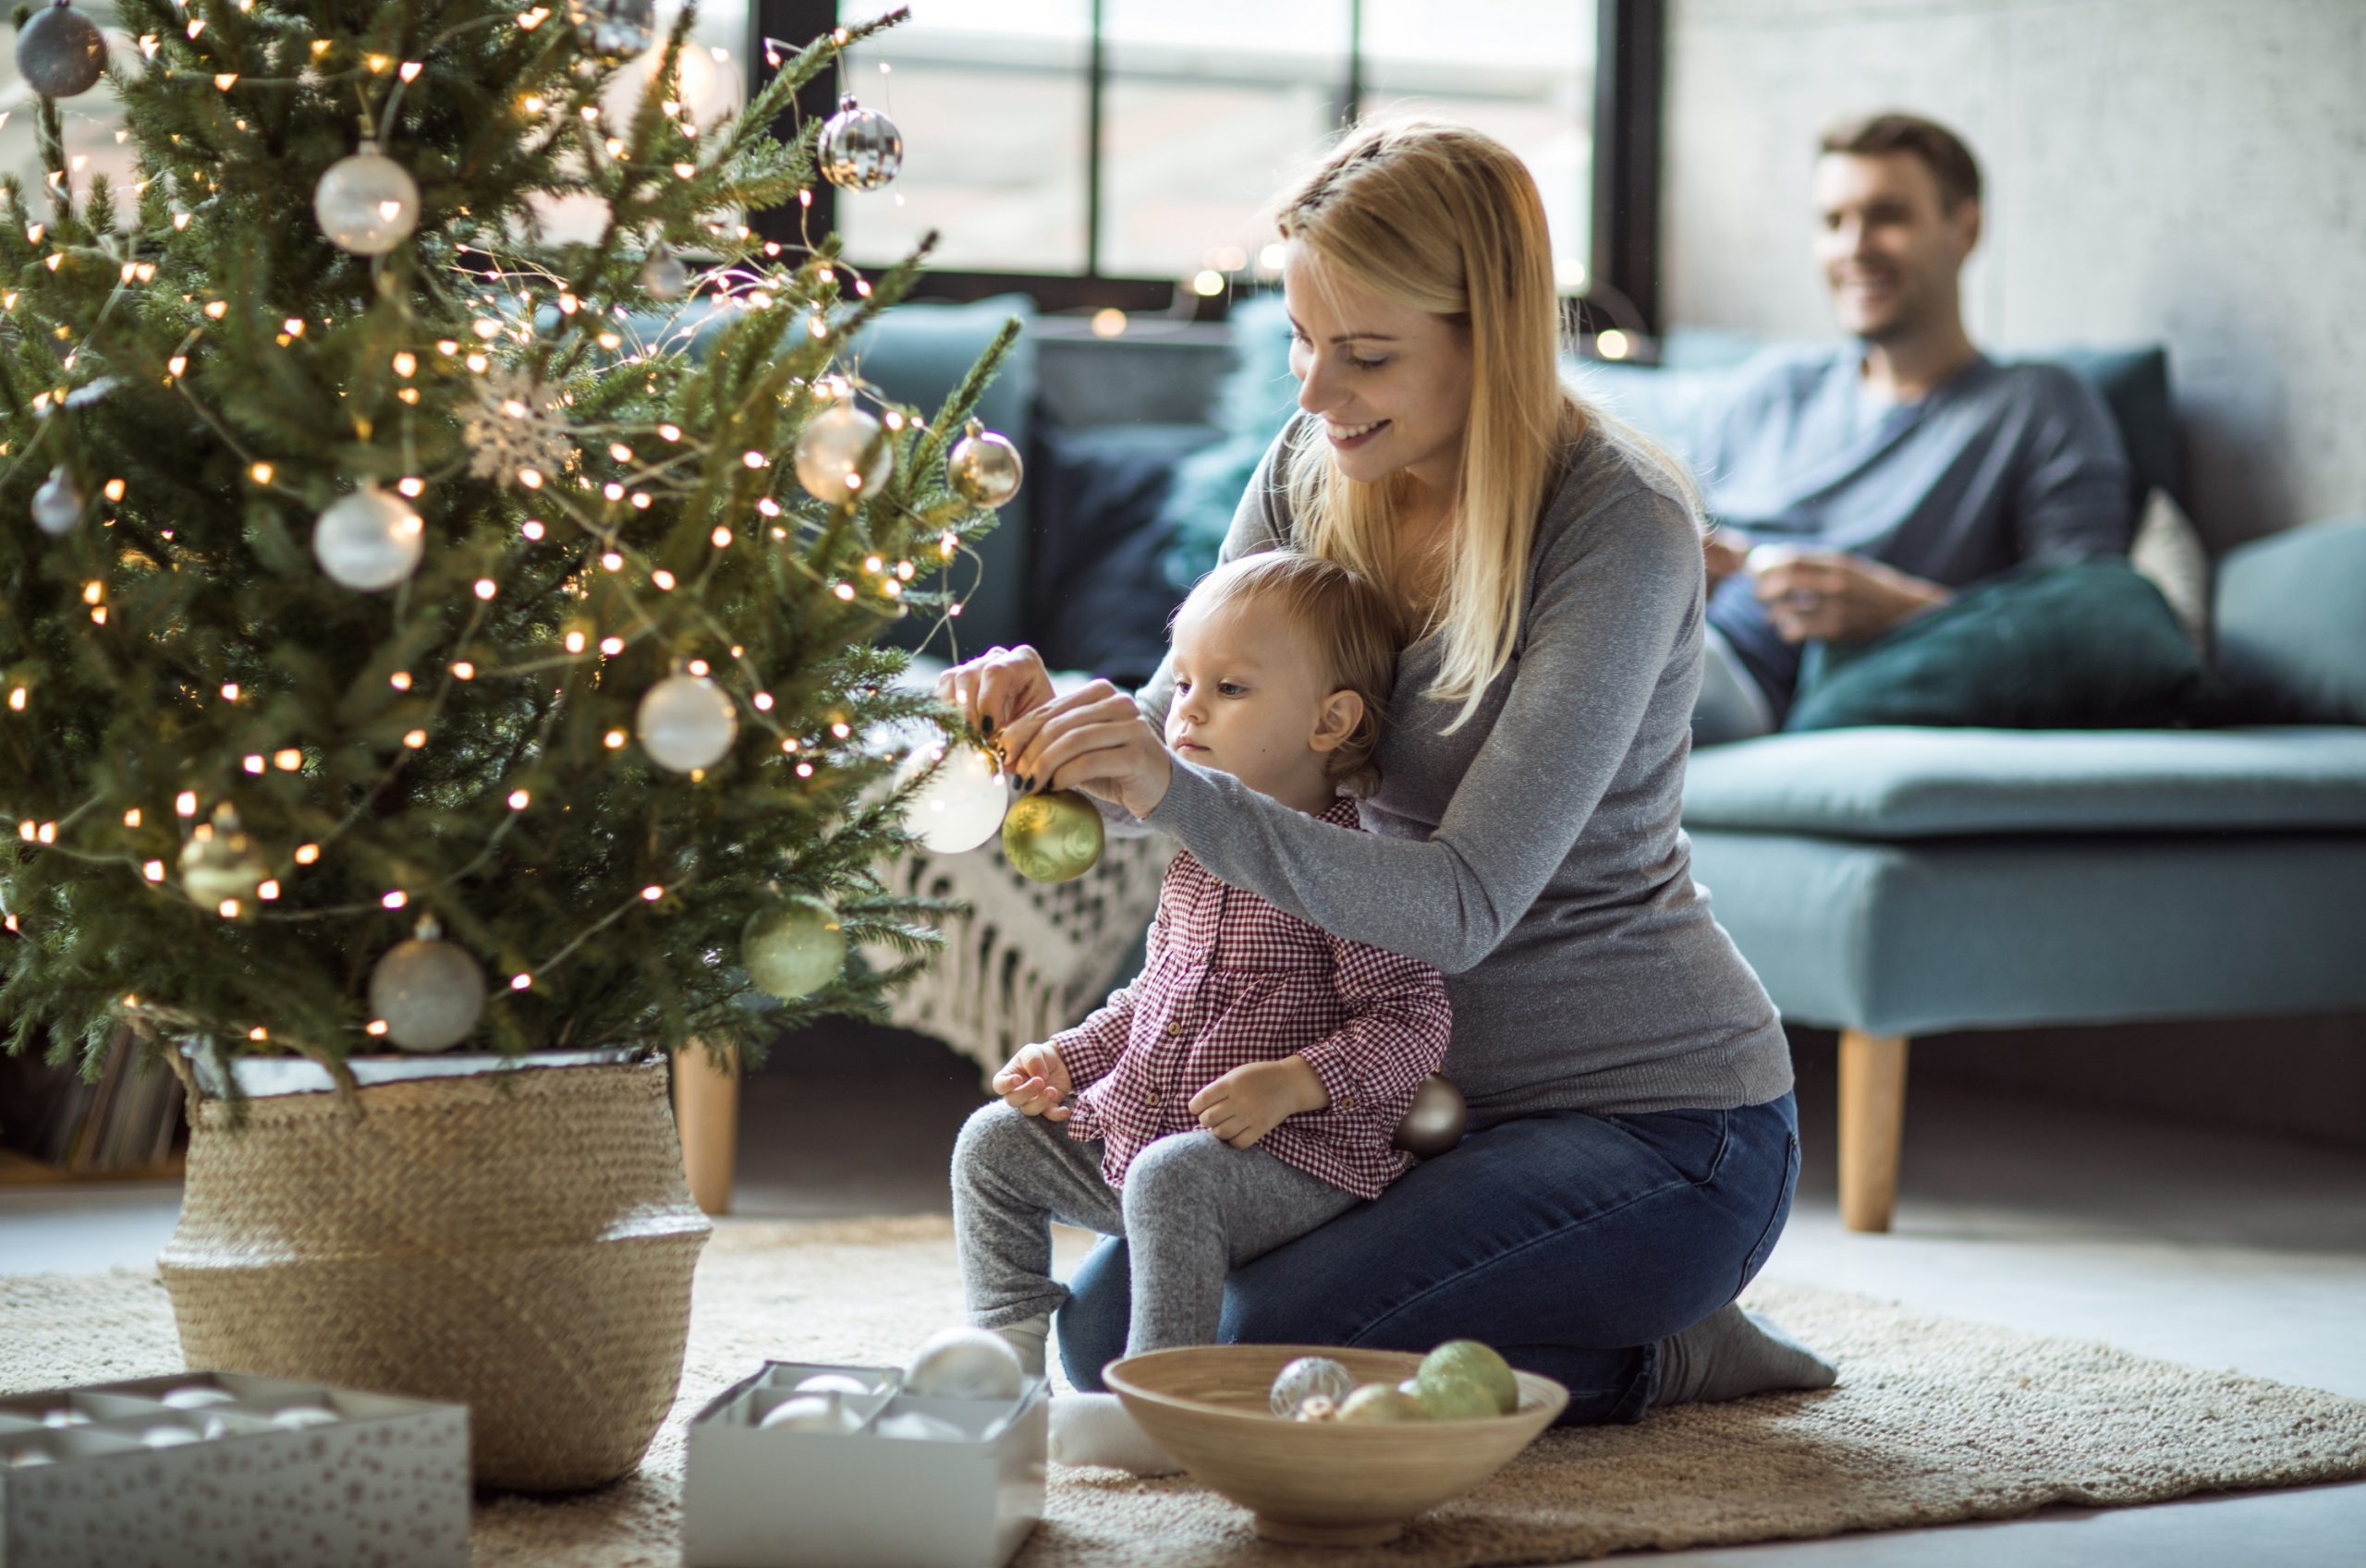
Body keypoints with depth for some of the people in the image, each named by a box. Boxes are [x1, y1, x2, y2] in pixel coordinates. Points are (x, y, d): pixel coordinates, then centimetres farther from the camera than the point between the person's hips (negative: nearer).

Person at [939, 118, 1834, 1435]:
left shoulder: (1623, 529, -23)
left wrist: (1178, 794, -40)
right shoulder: (1317, 471, -2)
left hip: (1662, 1117, -8)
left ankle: (1655, 1356, 2)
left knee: (1253, 1354, -22)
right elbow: (1191, 716, 4)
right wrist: (1059, 721, -20)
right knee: (1110, 1330, 4)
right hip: (1429, 1090, 8)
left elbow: (1464, 905, -29)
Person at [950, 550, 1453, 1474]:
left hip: (1293, 1157, -9)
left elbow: (1412, 1019, -19)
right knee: (996, 1141, 8)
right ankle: (1007, 1356, 10)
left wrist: (1294, 1082, -30)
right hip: (1136, 1127, 9)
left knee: (1171, 1177, -36)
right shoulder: (1197, 856, 13)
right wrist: (1067, 1059, 13)